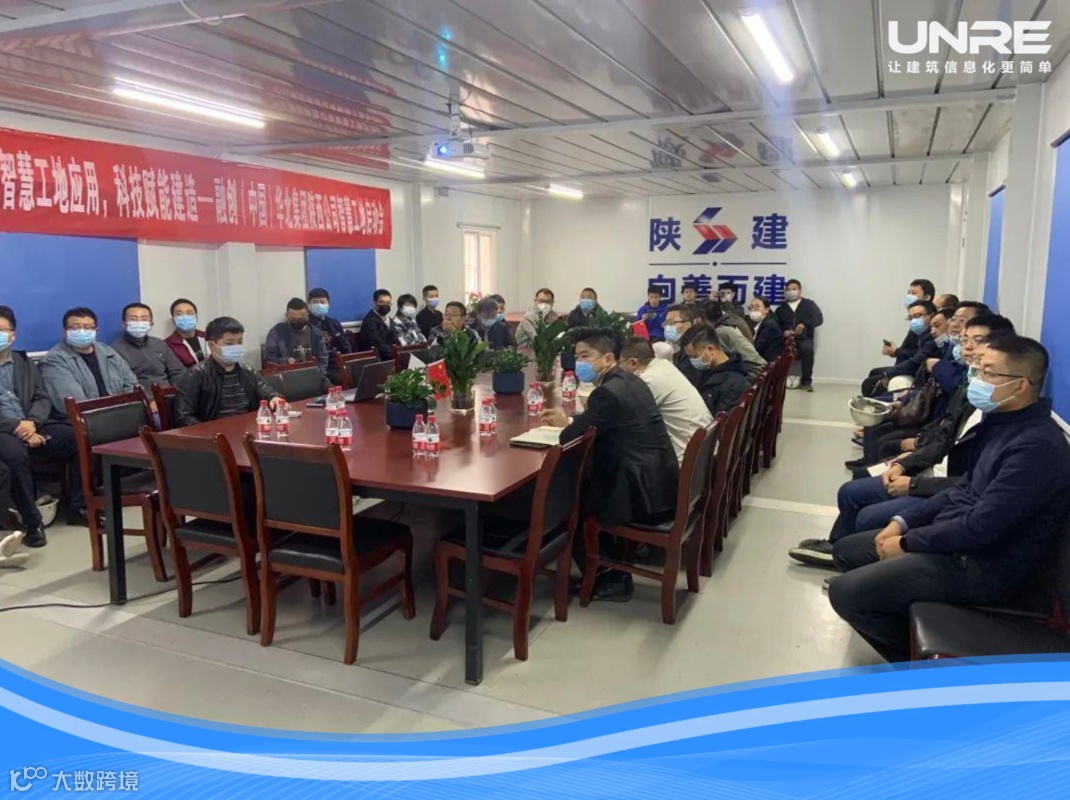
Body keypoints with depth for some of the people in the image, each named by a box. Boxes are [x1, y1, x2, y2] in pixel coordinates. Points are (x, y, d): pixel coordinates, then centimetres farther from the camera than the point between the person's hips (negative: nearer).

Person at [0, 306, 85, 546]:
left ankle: (77, 508, -7)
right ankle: (32, 521, -23)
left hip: (30, 426, 5)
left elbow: (43, 398, 11)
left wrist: (32, 422, -11)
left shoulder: (24, 361, 19)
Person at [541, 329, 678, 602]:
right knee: (581, 484, 23)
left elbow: (569, 438, -15)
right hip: (658, 481, 9)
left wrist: (567, 423, 5)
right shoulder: (630, 381, 11)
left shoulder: (608, 392, -18)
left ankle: (608, 578, 17)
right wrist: (572, 421, 14)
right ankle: (615, 564, 28)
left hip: (643, 491, -9)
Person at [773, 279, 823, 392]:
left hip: (804, 339, -1)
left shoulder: (809, 304, 16)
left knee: (807, 348, -36)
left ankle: (806, 381, -22)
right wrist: (783, 332, -13)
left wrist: (804, 324, -16)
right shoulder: (781, 308, 21)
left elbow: (819, 319, 0)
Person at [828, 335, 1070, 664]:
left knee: (845, 592, -19)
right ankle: (915, 635, 17)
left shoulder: (1037, 446, -24)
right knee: (846, 550, 11)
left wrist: (908, 543, -13)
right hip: (955, 537, 10)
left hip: (983, 563, -10)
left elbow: (981, 526, -26)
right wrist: (903, 521, 5)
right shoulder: (1003, 421, 6)